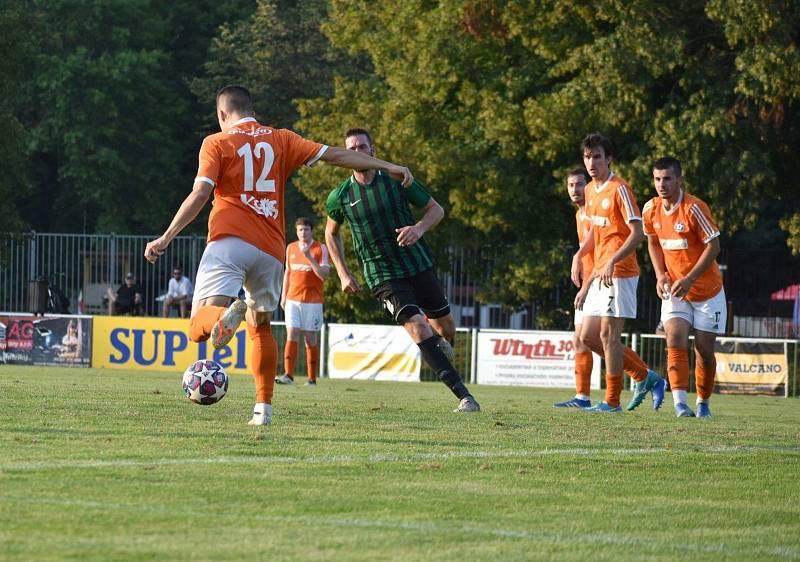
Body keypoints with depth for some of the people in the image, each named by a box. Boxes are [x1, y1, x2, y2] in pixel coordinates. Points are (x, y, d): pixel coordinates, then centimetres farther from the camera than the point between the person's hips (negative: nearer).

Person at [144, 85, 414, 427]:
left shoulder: (216, 143, 6)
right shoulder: (280, 140, 14)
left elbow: (200, 195, -6)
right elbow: (334, 155, 10)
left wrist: (166, 239, -3)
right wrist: (386, 166, 17)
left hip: (229, 242, -4)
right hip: (270, 251, 4)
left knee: (200, 326, -13)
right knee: (261, 326, 20)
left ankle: (228, 313, -47)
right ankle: (264, 408, 13)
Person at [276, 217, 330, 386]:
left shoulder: (320, 249, -1)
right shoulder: (291, 248, 11)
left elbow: (324, 274, -9)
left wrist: (310, 258, -20)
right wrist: (283, 296, 16)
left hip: (313, 300, -3)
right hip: (293, 299, 3)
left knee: (311, 339, 0)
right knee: (291, 335, -10)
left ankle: (312, 379, 6)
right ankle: (288, 375, -16)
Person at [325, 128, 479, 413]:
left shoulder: (398, 181, -4)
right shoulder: (340, 197, -3)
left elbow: (436, 209, 3)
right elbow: (331, 234, 16)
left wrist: (419, 228, -18)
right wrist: (343, 274, 7)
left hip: (418, 266, 2)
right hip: (383, 276, -2)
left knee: (445, 325, 9)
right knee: (417, 327, -21)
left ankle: (442, 344, 51)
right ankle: (463, 395, -24)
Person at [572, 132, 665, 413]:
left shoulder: (619, 189, -12)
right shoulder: (591, 190, 14)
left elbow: (637, 232, -16)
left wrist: (613, 261, -26)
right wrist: (579, 256, 13)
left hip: (619, 273, -9)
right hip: (599, 272, 9)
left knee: (608, 334, -8)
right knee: (588, 336, 8)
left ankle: (612, 401, 0)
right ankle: (644, 376, 17)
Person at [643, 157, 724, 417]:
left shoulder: (694, 208, -19)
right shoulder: (651, 210, -2)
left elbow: (713, 246, -17)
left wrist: (689, 279, -23)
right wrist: (661, 276, 0)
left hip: (707, 291, -3)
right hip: (674, 291, 3)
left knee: (704, 351, 2)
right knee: (675, 342, -17)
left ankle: (703, 403, 22)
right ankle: (680, 403, -26)